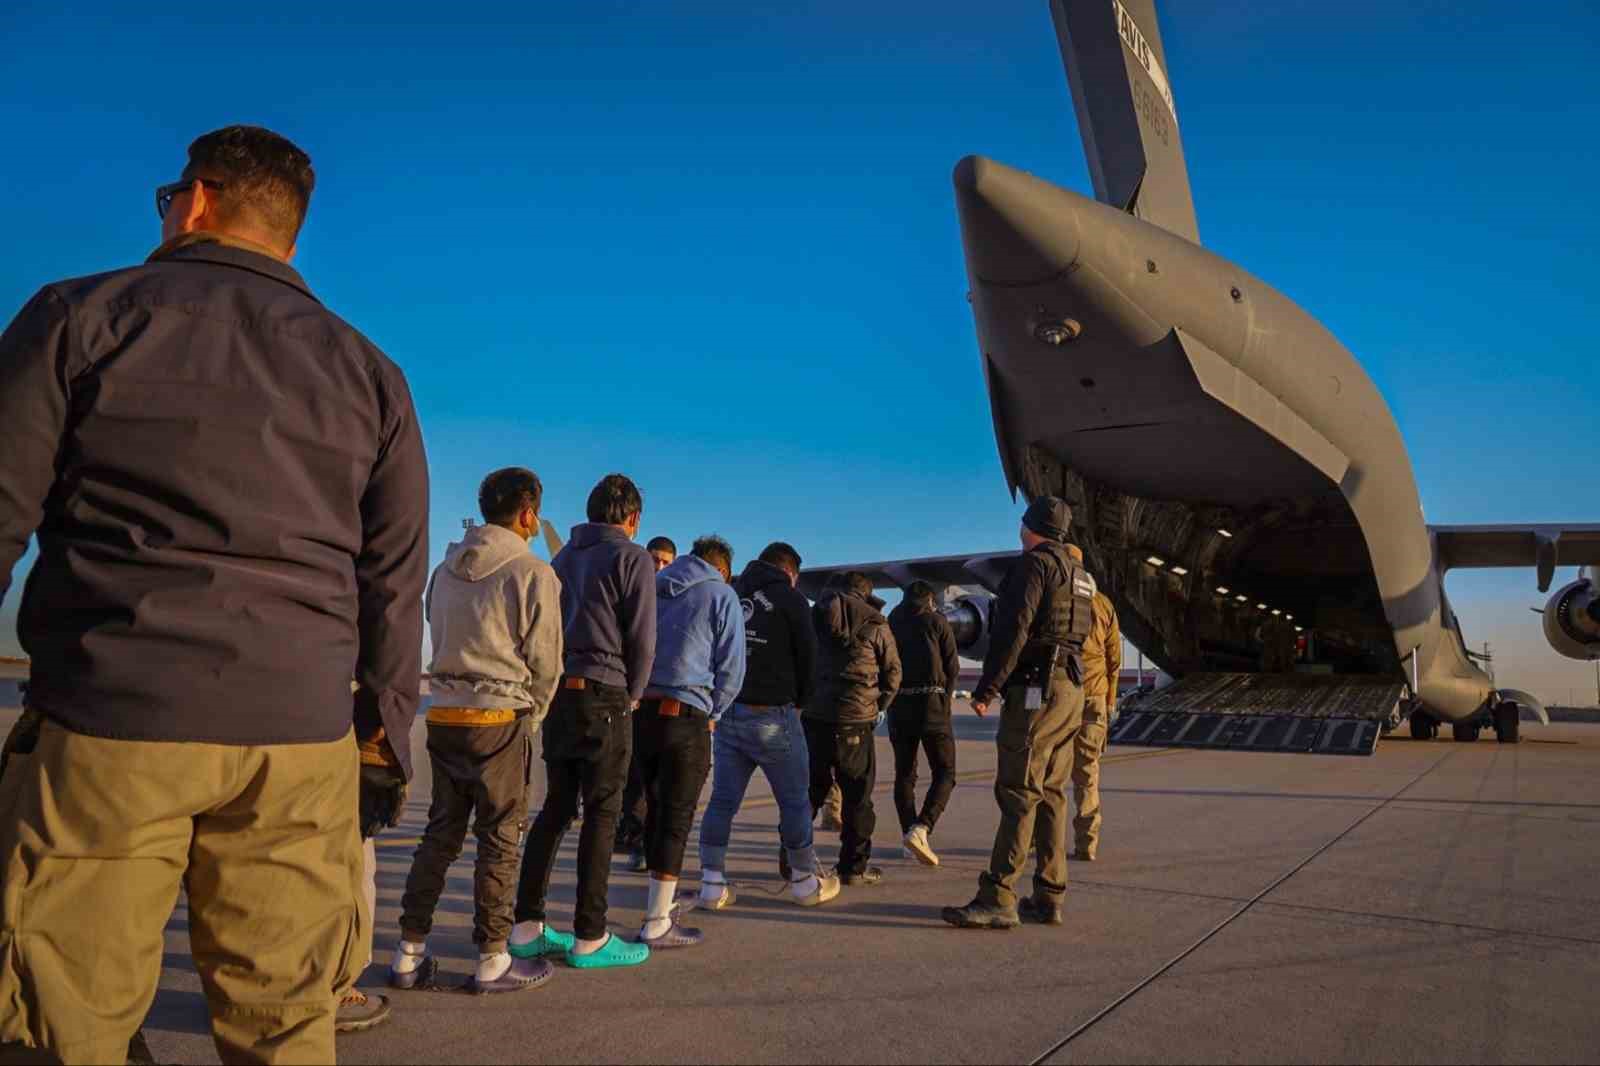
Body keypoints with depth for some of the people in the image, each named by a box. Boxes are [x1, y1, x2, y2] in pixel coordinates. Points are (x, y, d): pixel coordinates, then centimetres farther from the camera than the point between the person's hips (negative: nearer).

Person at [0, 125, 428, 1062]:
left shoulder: (82, 316, 6)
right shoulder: (369, 372, 13)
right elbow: (395, 582, 11)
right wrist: (389, 738, 16)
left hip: (109, 721, -2)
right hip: (300, 738, 3)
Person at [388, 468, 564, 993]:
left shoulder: (446, 570, 10)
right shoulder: (534, 573, -10)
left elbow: (441, 641, 14)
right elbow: (544, 660, -8)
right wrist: (532, 714, 9)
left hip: (444, 714, 6)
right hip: (502, 718, -6)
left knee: (441, 833, 14)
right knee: (499, 839, 3)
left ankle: (410, 953, 18)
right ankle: (492, 960, 10)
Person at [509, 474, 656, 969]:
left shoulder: (563, 558, 15)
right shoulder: (633, 558, -5)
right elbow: (642, 640, -8)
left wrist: (557, 684, 14)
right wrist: (633, 696, 6)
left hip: (558, 692, 7)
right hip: (604, 696, -7)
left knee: (555, 808, 13)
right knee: (601, 816, 0)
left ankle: (527, 926, 16)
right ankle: (589, 937, 5)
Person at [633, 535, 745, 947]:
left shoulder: (652, 588, 16)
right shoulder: (721, 595, 1)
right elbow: (731, 669, -2)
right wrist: (711, 716, 9)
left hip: (640, 711, 6)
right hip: (685, 716, -6)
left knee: (656, 808, 19)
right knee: (676, 817, 0)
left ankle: (663, 894, 35)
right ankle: (657, 923, 2)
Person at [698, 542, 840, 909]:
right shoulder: (791, 599, -4)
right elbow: (808, 659, -2)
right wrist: (799, 702, 14)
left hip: (726, 714, 5)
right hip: (771, 716, -5)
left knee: (722, 800, 8)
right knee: (795, 800, 9)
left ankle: (712, 885, 9)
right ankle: (804, 882, 19)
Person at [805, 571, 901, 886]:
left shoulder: (813, 617, 8)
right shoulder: (874, 624, 0)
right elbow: (892, 671, 4)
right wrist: (879, 707, 18)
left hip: (812, 717, 3)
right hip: (854, 721, -3)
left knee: (808, 792, 13)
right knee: (857, 796, 6)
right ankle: (854, 866, 10)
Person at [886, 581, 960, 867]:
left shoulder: (890, 623, 12)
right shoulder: (937, 622, 3)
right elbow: (952, 668, 1)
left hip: (899, 704, 4)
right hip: (931, 703, -3)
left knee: (904, 774, 13)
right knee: (944, 773, 1)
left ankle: (909, 832, 8)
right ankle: (920, 829, -17)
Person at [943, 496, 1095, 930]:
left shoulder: (1034, 563, -9)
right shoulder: (1080, 576, 19)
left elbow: (1014, 630, -18)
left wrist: (987, 689, -16)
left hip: (1036, 690, -9)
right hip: (1071, 691, 9)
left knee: (1018, 794, -10)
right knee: (1051, 795, 10)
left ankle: (998, 898, -10)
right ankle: (1049, 897, 13)